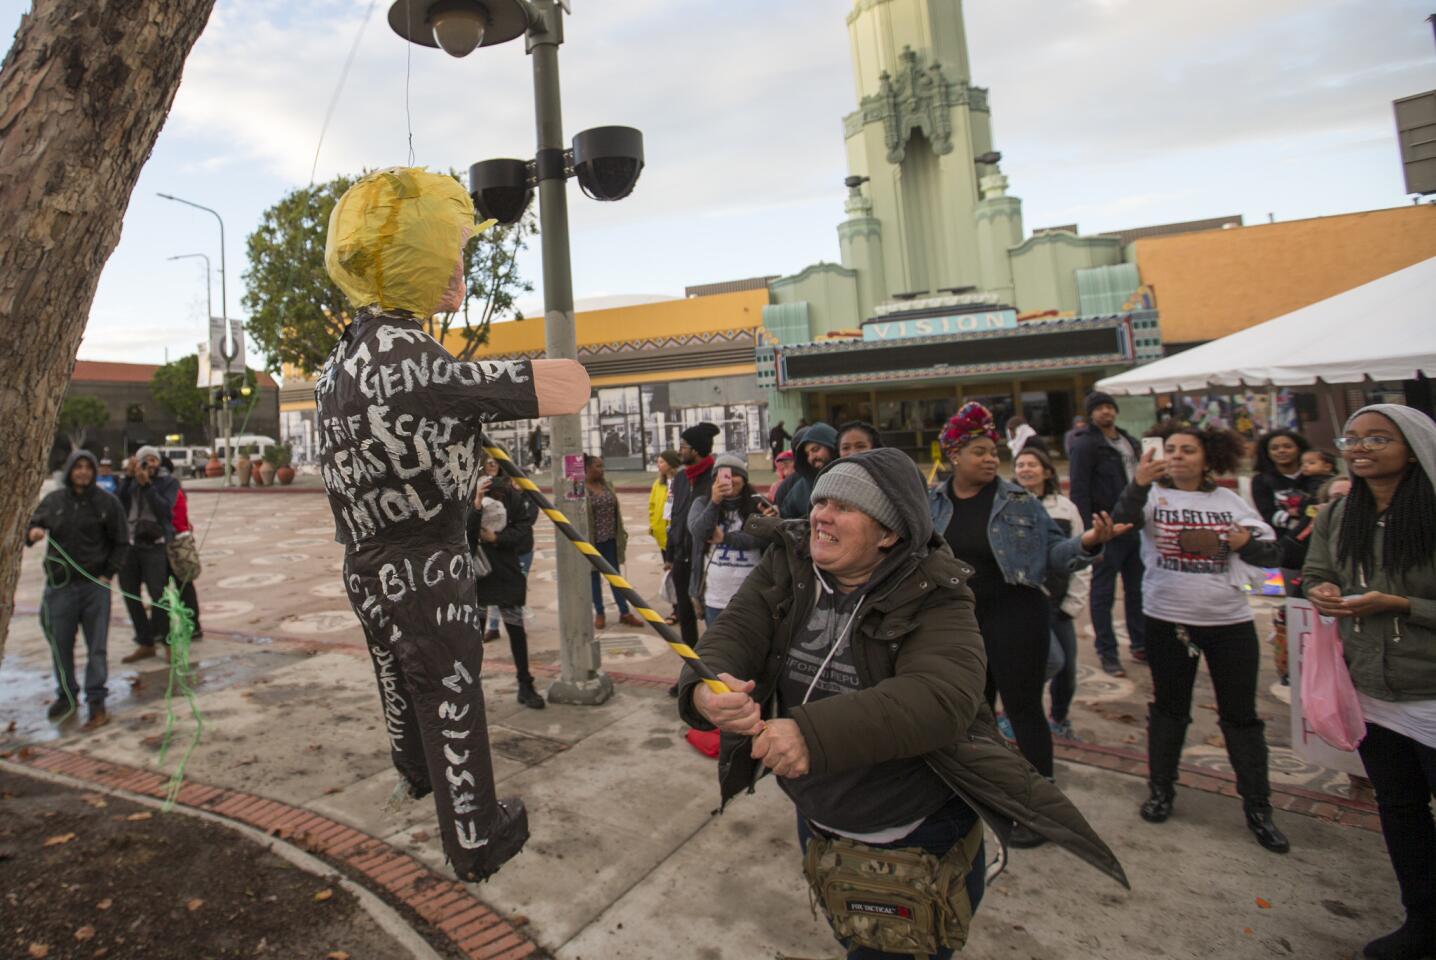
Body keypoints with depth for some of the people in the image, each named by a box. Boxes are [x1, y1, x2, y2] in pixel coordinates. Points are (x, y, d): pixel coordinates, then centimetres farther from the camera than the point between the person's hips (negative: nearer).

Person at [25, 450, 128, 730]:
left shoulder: (107, 502, -1)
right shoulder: (53, 500, 4)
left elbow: (121, 542, 3)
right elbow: (34, 525, 13)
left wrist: (108, 574, -5)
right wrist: (32, 533, -11)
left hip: (95, 585, -3)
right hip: (59, 584, 3)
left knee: (96, 647, 0)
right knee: (60, 644, 11)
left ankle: (96, 703, 6)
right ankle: (66, 695, 30)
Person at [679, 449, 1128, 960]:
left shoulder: (933, 598, -21)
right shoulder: (785, 568, -8)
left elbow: (943, 697, -36)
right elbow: (733, 631, -19)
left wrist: (814, 733, -48)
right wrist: (704, 688, -42)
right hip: (819, 828, 5)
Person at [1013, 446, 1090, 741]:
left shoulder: (1065, 508, 5)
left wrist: (1074, 602, 2)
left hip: (1059, 605, 4)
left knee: (1068, 669, 11)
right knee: (1054, 659, -12)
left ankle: (1059, 718, 38)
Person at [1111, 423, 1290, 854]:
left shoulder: (1229, 501, 6)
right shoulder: (1153, 495, -2)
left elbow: (1271, 553, 9)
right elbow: (1122, 522, -23)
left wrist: (1246, 541, -12)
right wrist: (1138, 483, -39)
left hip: (1230, 621, 2)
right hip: (1167, 620, -1)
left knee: (1240, 714, 9)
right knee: (1169, 708, 13)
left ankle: (1258, 807, 23)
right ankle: (1161, 790, 27)